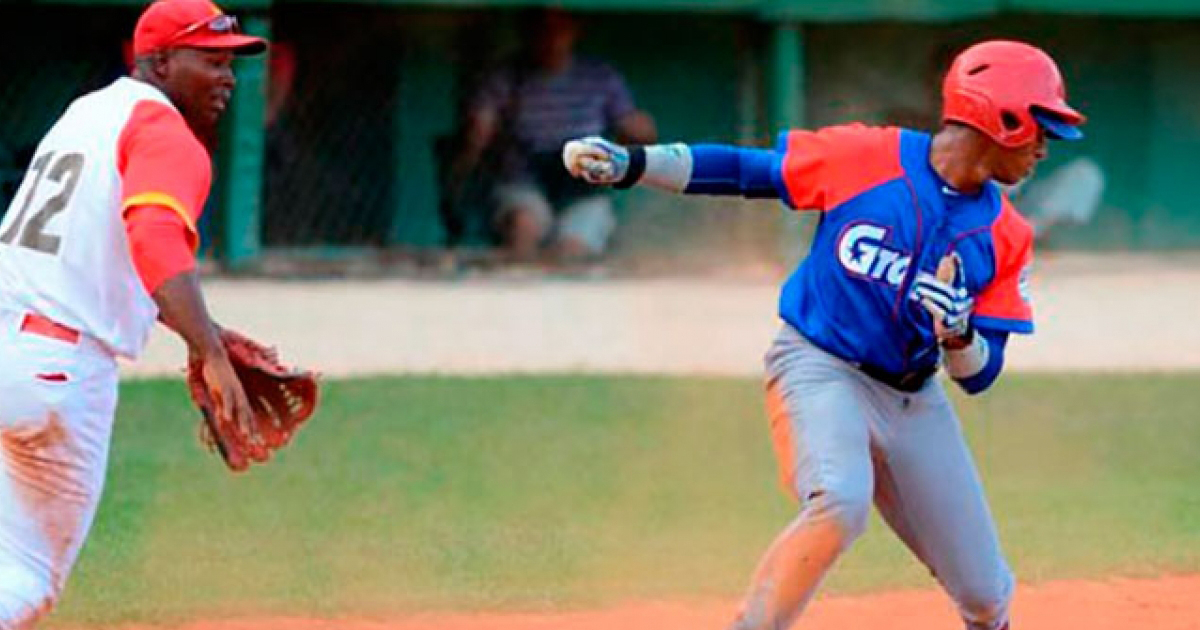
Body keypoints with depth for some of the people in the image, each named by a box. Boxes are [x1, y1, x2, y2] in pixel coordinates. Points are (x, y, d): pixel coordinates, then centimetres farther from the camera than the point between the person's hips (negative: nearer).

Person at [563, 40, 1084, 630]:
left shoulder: (1005, 235, -1)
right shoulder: (867, 155, -11)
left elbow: (978, 375, 0)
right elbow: (744, 170, -5)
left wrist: (959, 333, -24)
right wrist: (630, 163, -16)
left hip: (912, 400, 5)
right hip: (820, 367, -5)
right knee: (839, 504, -36)